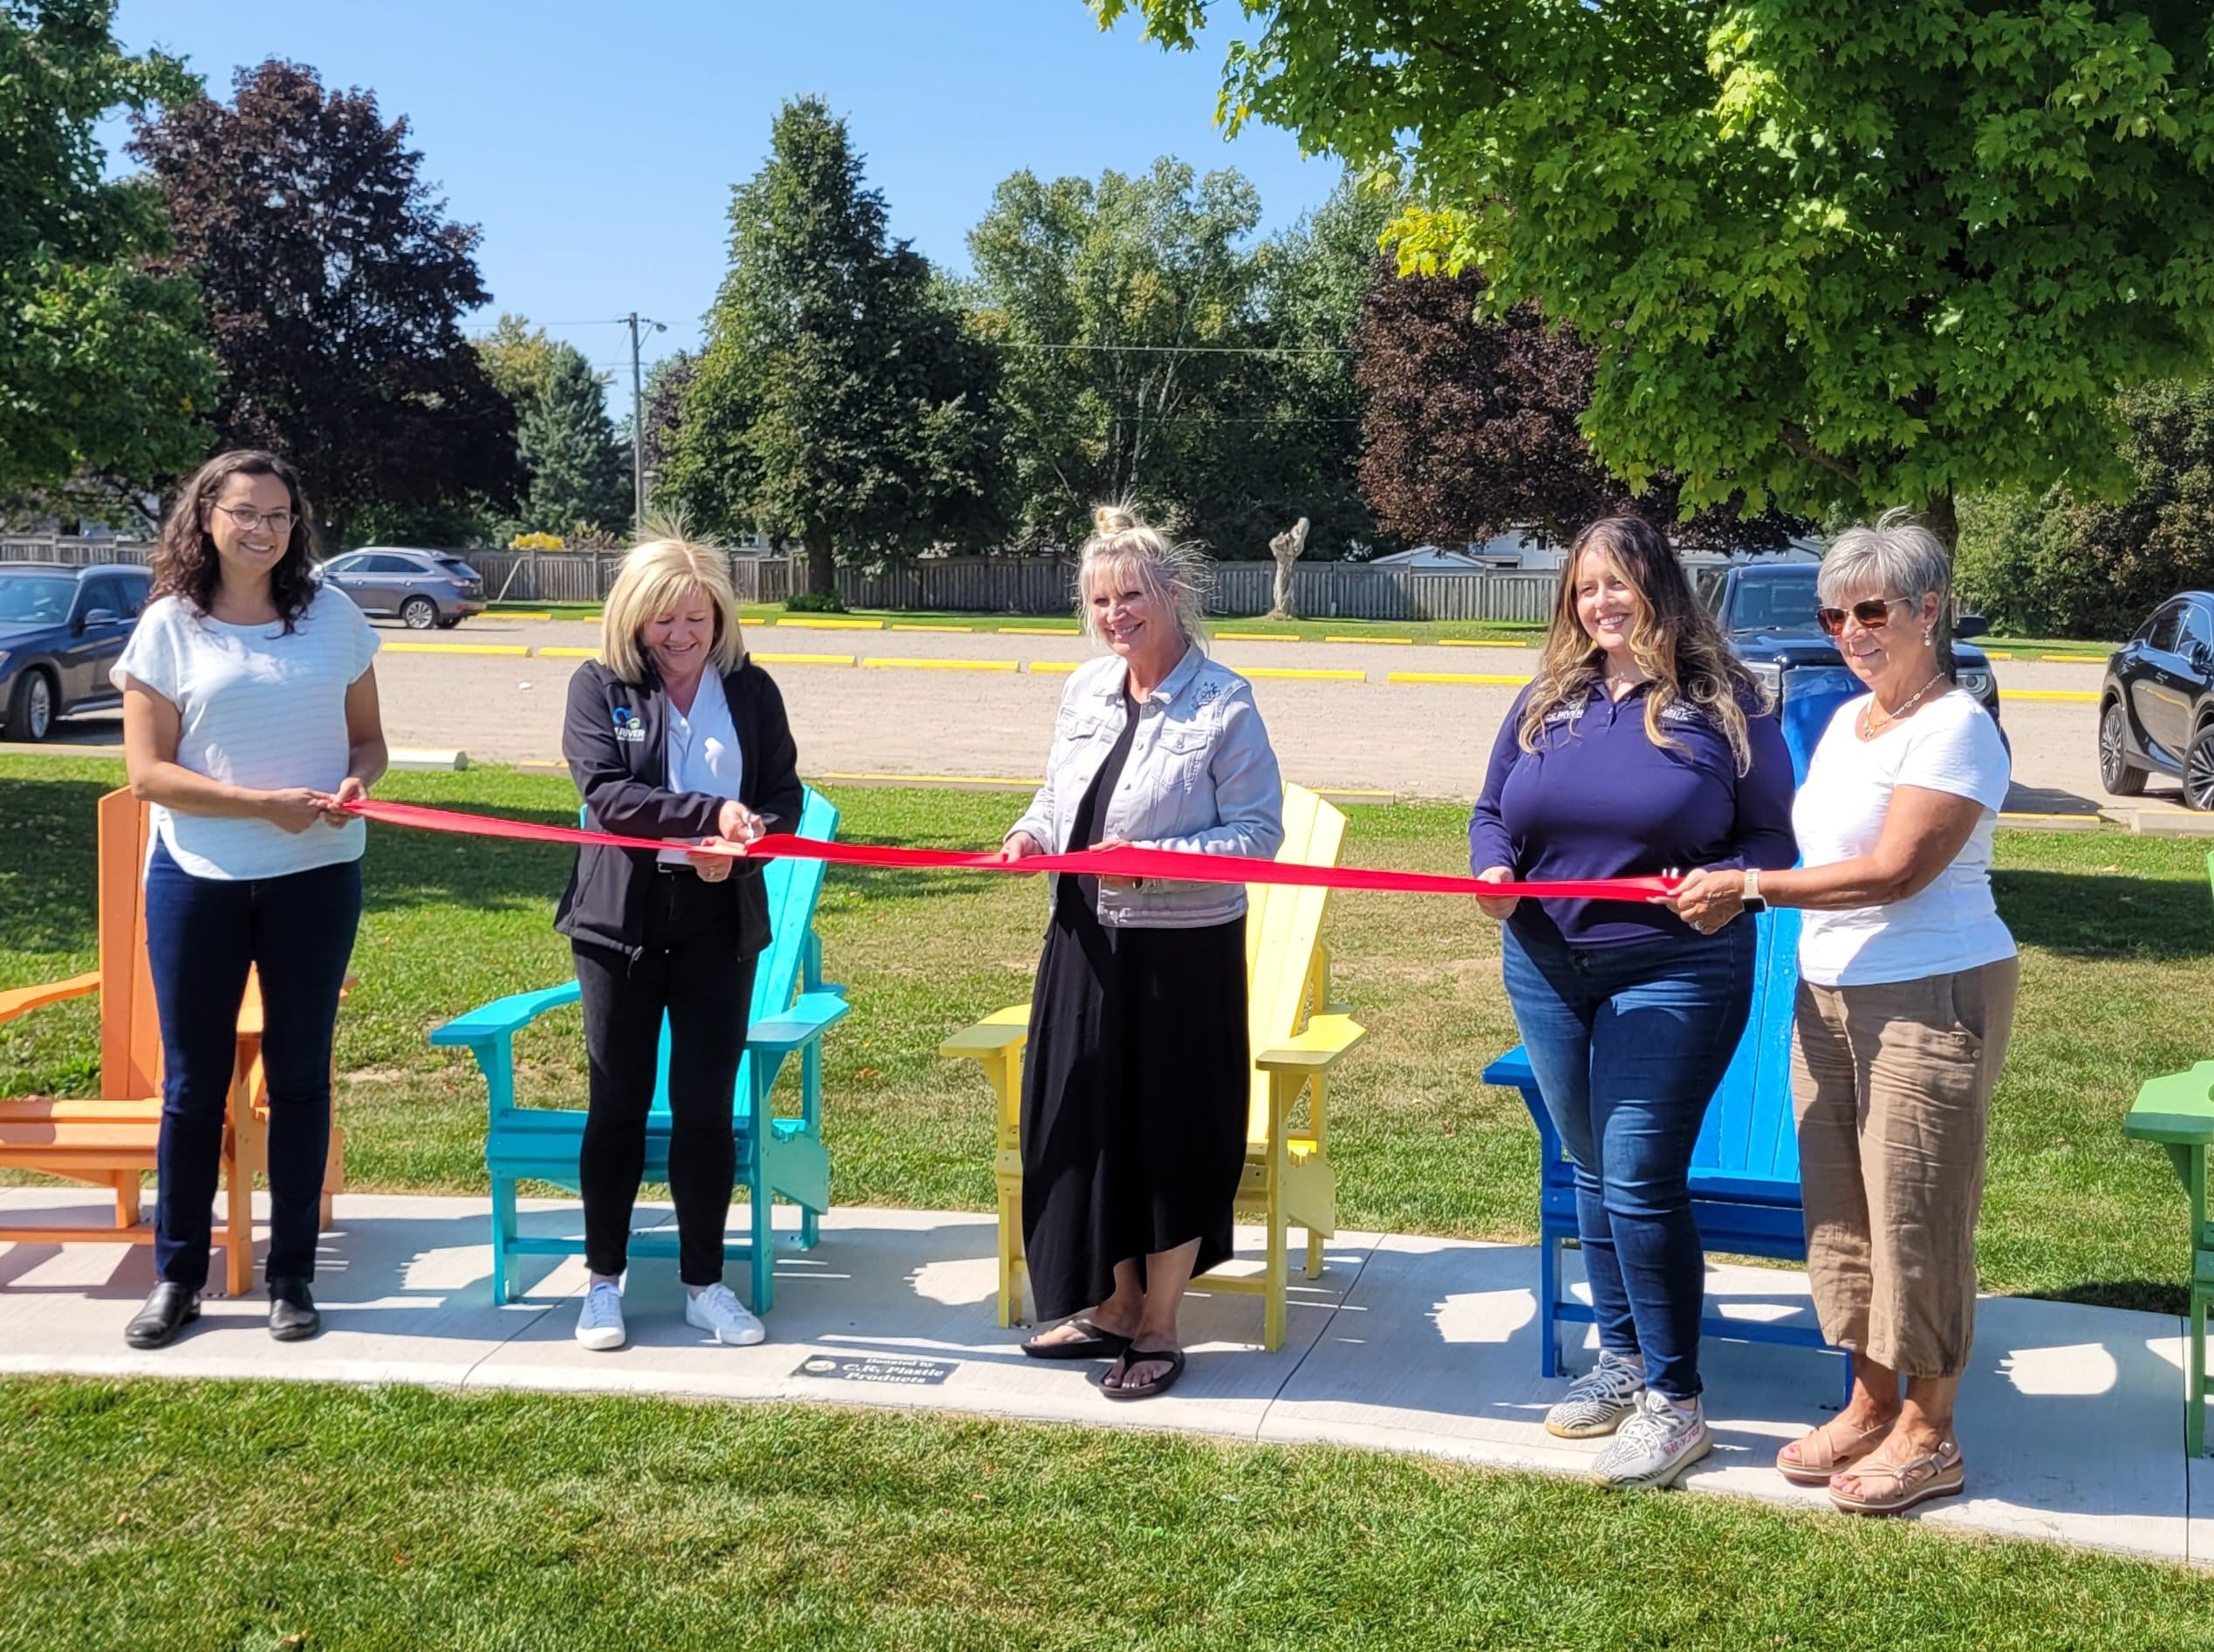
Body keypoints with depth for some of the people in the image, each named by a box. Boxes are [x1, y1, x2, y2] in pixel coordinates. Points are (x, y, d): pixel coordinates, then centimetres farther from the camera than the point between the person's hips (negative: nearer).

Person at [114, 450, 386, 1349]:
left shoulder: (332, 616, 4)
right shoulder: (170, 627, -2)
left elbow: (367, 737, 12)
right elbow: (147, 771, -6)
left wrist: (355, 783, -12)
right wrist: (265, 804, -17)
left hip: (316, 877, 1)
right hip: (197, 878, -1)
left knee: (299, 1074, 8)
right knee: (193, 1082, 6)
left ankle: (291, 1276, 18)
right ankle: (176, 1276, 18)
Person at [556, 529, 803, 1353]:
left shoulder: (751, 689, 4)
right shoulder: (599, 686, -3)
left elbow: (785, 794, 5)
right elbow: (606, 792, -15)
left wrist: (742, 840, -17)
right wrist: (711, 813, -26)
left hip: (719, 921, 2)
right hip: (622, 917, -1)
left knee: (707, 1106, 6)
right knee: (618, 1105, 8)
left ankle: (705, 1283, 18)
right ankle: (603, 1280, 21)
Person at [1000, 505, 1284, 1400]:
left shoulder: (1223, 703, -12)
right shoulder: (1085, 689, 8)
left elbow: (1258, 832, -14)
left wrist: (1151, 858, -25)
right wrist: (1035, 830, -2)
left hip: (1182, 951, -6)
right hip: (1085, 942, 6)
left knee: (1170, 1135, 3)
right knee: (1087, 1124, 13)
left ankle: (1158, 1330, 19)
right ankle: (1114, 1307, 30)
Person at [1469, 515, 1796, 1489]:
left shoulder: (1720, 704, -4)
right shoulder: (1547, 702, 9)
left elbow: (1774, 836, -3)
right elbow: (1493, 812, 14)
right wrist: (1493, 869, -8)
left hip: (1671, 975, -5)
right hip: (1546, 969, 5)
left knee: (1640, 1181, -8)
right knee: (1594, 1172, 15)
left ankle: (1674, 1403, 4)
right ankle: (1621, 1358, 30)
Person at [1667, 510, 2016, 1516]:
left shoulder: (1954, 729, -13)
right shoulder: (1846, 721, 13)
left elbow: (1894, 872, -21)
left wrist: (1748, 887, -19)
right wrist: (1741, 893, 5)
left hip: (1932, 999, -8)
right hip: (1830, 997, 8)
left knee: (1914, 1210, -1)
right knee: (1840, 1207, 12)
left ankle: (1928, 1434, 12)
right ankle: (1870, 1404, 26)